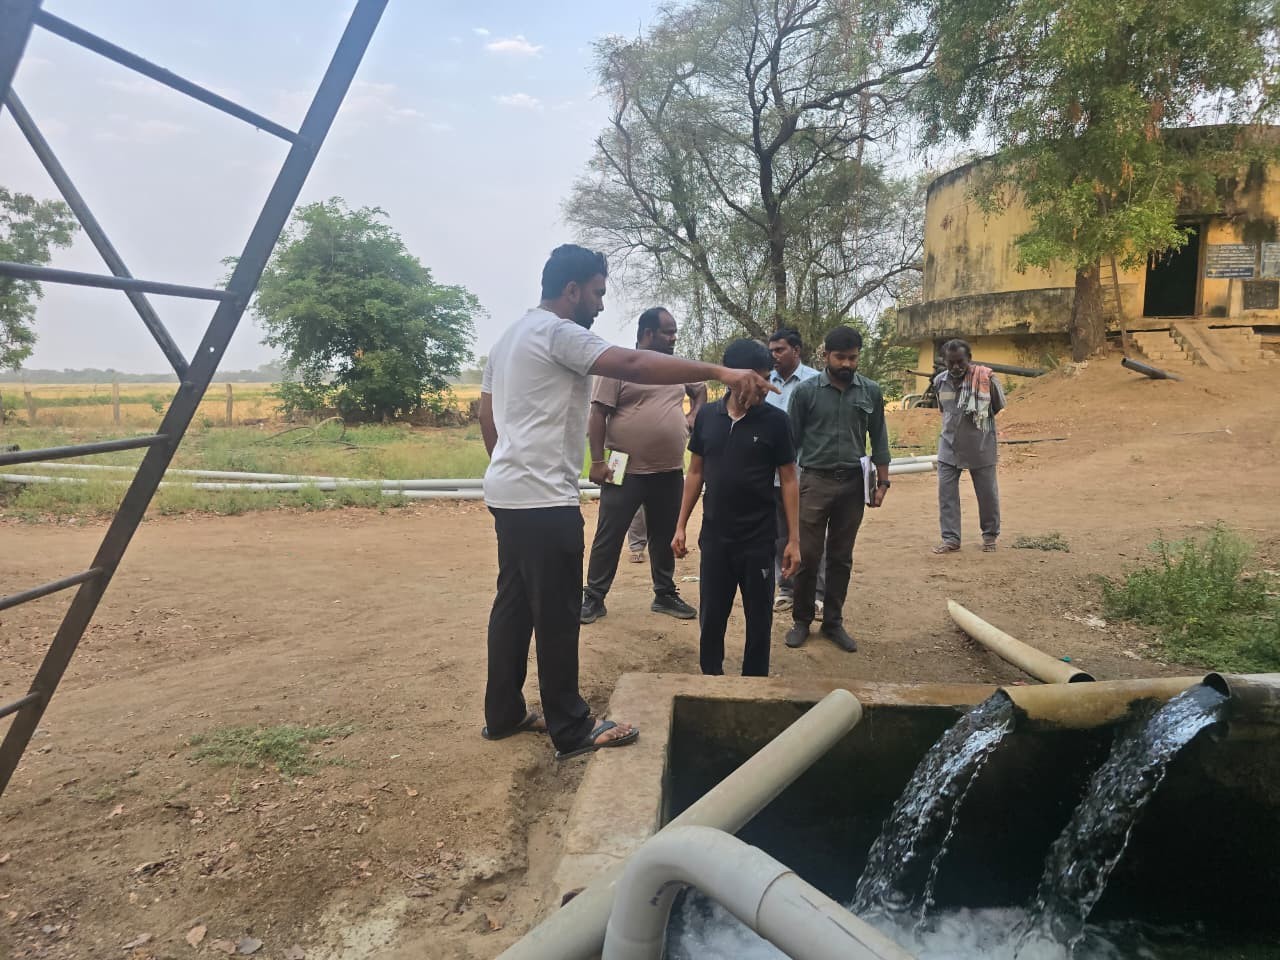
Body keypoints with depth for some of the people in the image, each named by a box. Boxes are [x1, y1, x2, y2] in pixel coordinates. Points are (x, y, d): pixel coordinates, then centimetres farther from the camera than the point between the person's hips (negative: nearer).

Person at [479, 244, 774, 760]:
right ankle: (571, 730, 8)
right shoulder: (558, 332, -14)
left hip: (507, 492, 10)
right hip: (543, 500, -10)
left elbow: (486, 414, 21)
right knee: (557, 614, -2)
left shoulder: (513, 334, 17)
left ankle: (503, 714, 25)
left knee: (513, 604, 15)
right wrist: (720, 372, -32)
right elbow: (633, 365, -28)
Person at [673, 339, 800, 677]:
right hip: (714, 537, 2)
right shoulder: (707, 416, 0)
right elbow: (695, 473, 8)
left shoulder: (775, 421, -7)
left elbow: (788, 481, -3)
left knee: (759, 620, 9)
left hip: (758, 540, -2)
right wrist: (681, 526, 7)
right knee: (711, 618, 11)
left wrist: (793, 539, -6)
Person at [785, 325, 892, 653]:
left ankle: (833, 622, 22)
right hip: (815, 481, -2)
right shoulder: (806, 391, -3)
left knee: (841, 558, 10)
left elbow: (879, 440, 9)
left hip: (853, 483, 2)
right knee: (807, 556, 0)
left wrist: (883, 482, 5)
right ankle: (801, 620, 17)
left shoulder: (871, 392, 4)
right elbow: (792, 439, 1)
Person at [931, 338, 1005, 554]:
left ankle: (990, 535, 29)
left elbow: (999, 407, 0)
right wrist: (958, 424, 9)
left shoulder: (986, 378, -15)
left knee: (987, 493, 10)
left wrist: (979, 422, 4)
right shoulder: (939, 381, -3)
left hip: (981, 446, -3)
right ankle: (951, 539, 7)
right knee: (946, 492, -1)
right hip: (949, 446, 3)